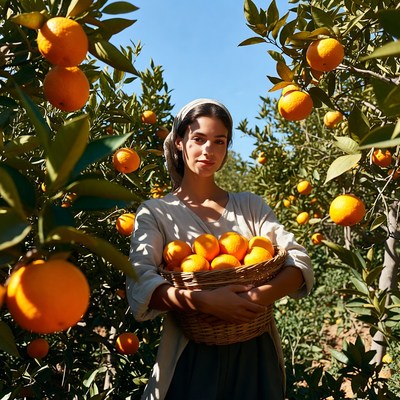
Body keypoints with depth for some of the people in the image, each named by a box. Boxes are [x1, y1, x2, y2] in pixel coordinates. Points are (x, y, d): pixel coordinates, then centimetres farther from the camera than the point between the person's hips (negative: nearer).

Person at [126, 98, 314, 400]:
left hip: (256, 352, 3)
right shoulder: (155, 212, 0)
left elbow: (300, 262, -4)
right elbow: (140, 285, -15)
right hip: (192, 356, -3)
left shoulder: (251, 205, 7)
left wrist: (262, 296, -25)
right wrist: (205, 301, -30)